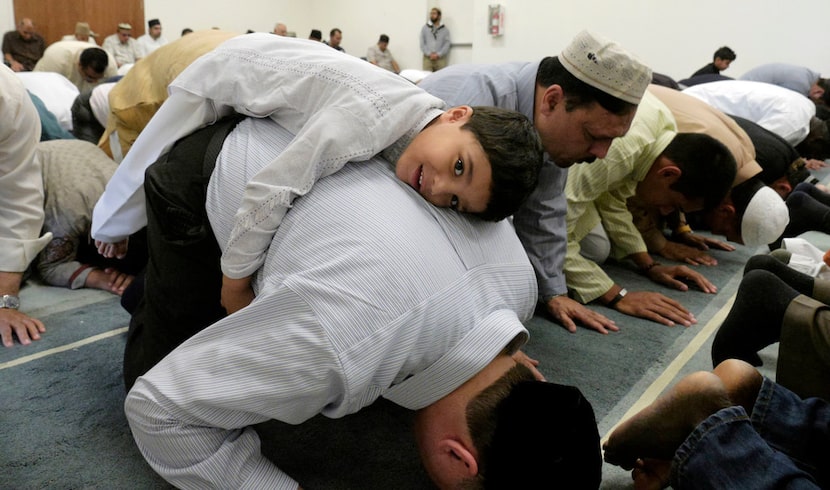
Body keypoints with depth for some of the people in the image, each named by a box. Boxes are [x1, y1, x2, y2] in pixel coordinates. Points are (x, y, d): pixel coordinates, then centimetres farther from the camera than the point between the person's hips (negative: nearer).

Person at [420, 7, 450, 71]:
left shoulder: (445, 29, 9)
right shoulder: (425, 28, 12)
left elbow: (447, 44, 2)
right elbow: (422, 43, 6)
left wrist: (438, 54, -10)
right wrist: (429, 54, -7)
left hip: (440, 58, 0)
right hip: (427, 58, 0)